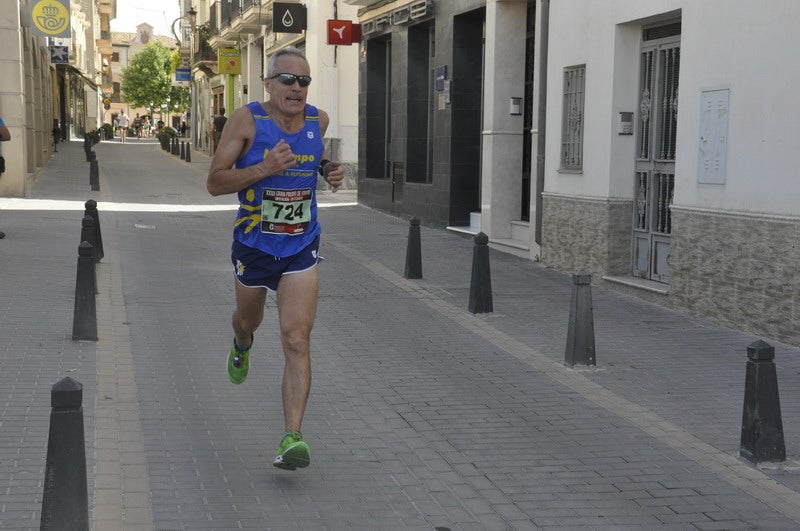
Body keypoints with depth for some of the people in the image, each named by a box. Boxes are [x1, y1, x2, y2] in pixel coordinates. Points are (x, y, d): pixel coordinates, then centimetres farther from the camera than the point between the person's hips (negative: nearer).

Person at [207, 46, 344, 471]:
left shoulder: (318, 119, -2)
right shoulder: (247, 120, -13)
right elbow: (214, 182, -14)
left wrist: (329, 169, 0)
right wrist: (263, 169, -28)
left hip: (301, 249, 1)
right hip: (253, 246, -1)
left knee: (297, 342, -12)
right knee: (248, 320, 25)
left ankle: (292, 437, -14)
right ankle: (241, 346, 64)